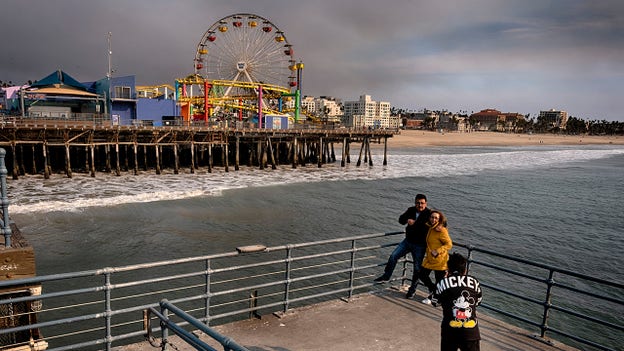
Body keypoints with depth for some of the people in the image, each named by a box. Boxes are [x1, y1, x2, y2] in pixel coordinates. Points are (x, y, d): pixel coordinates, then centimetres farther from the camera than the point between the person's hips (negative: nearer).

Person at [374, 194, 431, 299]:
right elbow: (401, 219, -2)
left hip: (419, 245, -4)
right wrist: (407, 220, -23)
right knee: (393, 256, -6)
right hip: (408, 241, 4)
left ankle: (412, 288, 22)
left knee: (417, 267, 5)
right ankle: (386, 276, 12)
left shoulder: (429, 214, -14)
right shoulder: (411, 210, 1)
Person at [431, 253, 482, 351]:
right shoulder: (474, 282, 2)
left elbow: (435, 302, 14)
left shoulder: (443, 283, -2)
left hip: (450, 331, 0)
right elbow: (478, 301, 16)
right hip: (471, 331, 1)